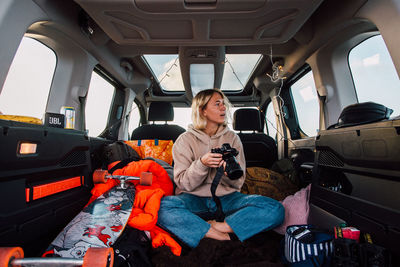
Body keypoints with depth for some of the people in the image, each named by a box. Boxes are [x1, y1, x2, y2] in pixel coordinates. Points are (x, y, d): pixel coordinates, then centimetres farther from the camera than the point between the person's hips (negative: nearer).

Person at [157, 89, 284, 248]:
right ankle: (225, 236, -20)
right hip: (195, 199, -1)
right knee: (161, 207, -32)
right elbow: (184, 184, -5)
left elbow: (238, 182, 5)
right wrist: (202, 163, -23)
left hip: (226, 198, 2)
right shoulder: (185, 140, -1)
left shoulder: (232, 138, 6)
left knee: (275, 209, -20)